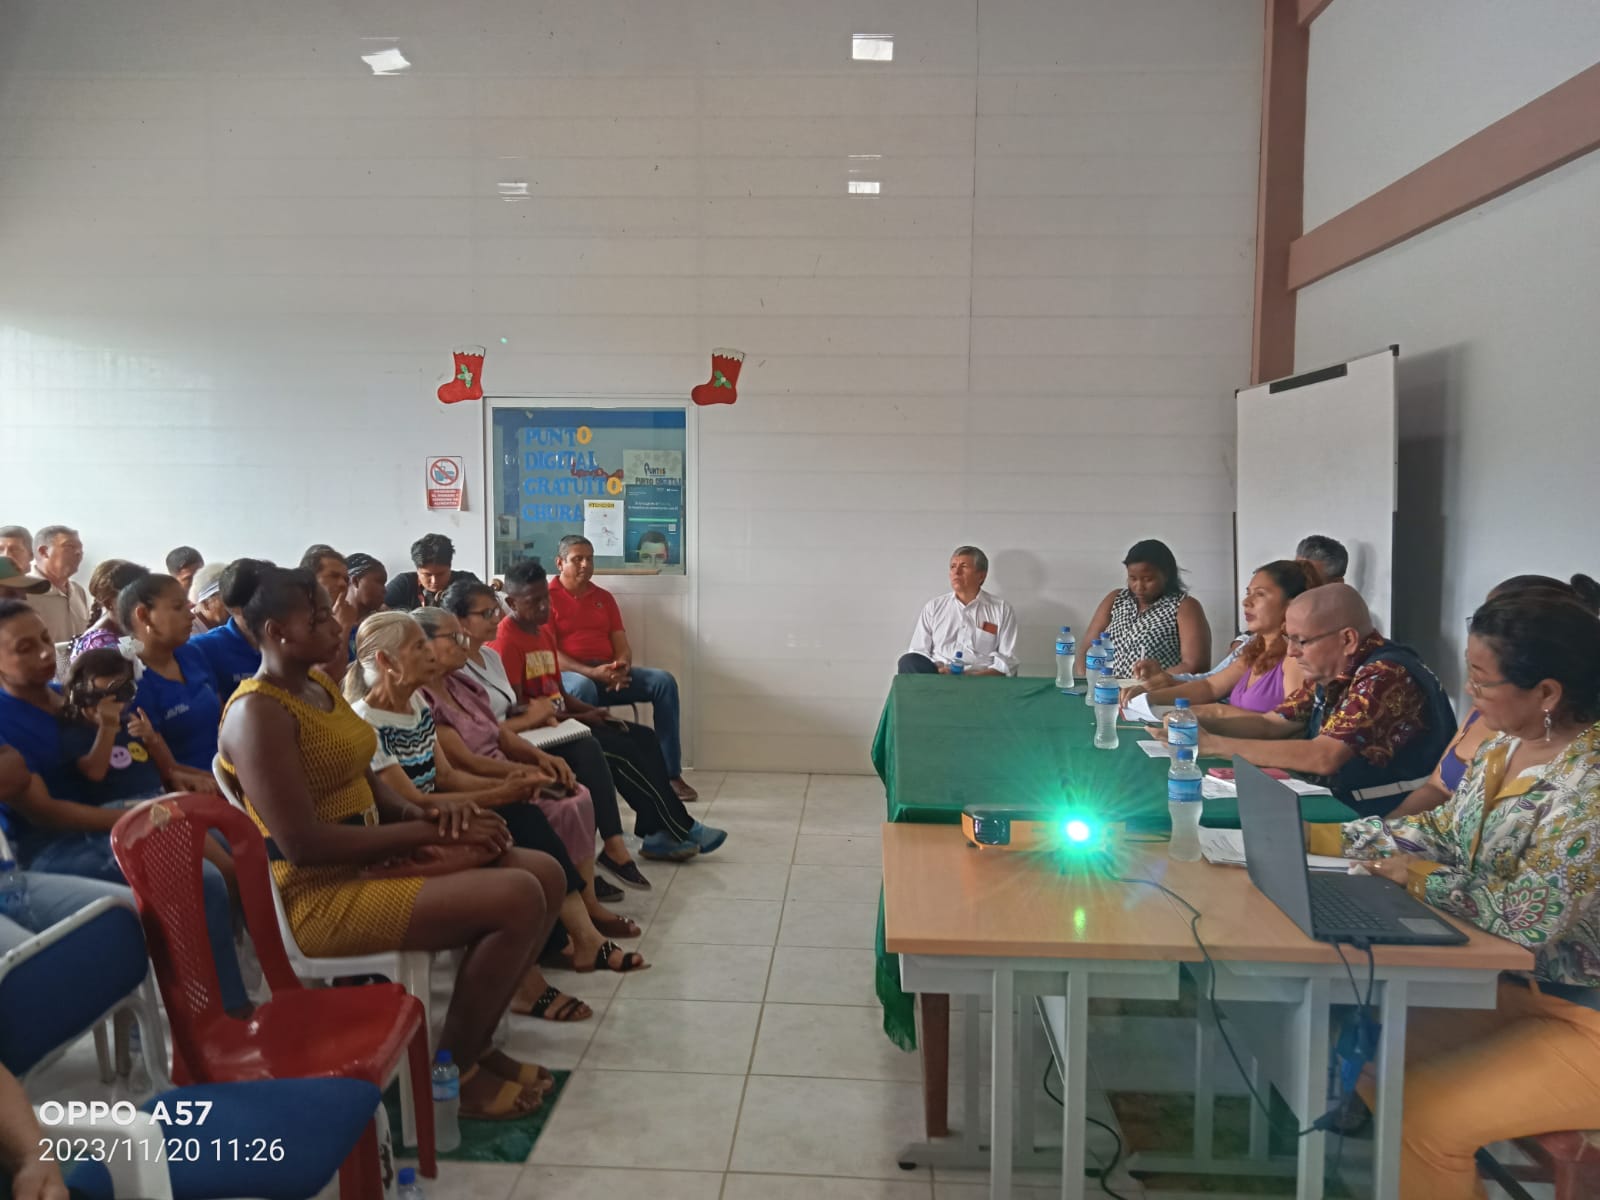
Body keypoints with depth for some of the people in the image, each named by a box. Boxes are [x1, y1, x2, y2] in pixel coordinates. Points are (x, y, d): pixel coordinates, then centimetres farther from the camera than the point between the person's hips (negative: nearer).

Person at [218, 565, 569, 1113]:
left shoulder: (322, 686, 11)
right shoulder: (258, 712, -18)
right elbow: (302, 843, -25)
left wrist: (424, 813, -3)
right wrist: (428, 832, -20)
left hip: (374, 858, 10)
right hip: (322, 893, -9)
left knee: (544, 873, 2)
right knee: (517, 899, -23)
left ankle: (474, 1044, 12)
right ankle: (449, 1068, -2)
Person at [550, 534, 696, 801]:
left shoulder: (604, 597, 19)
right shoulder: (547, 598, 0)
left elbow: (621, 643, 13)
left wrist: (622, 666, -12)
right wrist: (591, 672, -21)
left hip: (608, 675, 6)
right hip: (567, 676, -5)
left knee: (664, 681, -17)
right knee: (583, 687, -42)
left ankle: (671, 774, -18)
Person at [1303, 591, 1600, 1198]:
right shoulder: (1504, 746, 0)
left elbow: (1527, 915, -29)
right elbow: (1441, 831, 7)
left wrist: (1418, 876, -15)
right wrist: (1316, 837, 1)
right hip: (1510, 984, 8)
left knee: (1419, 1115, -16)